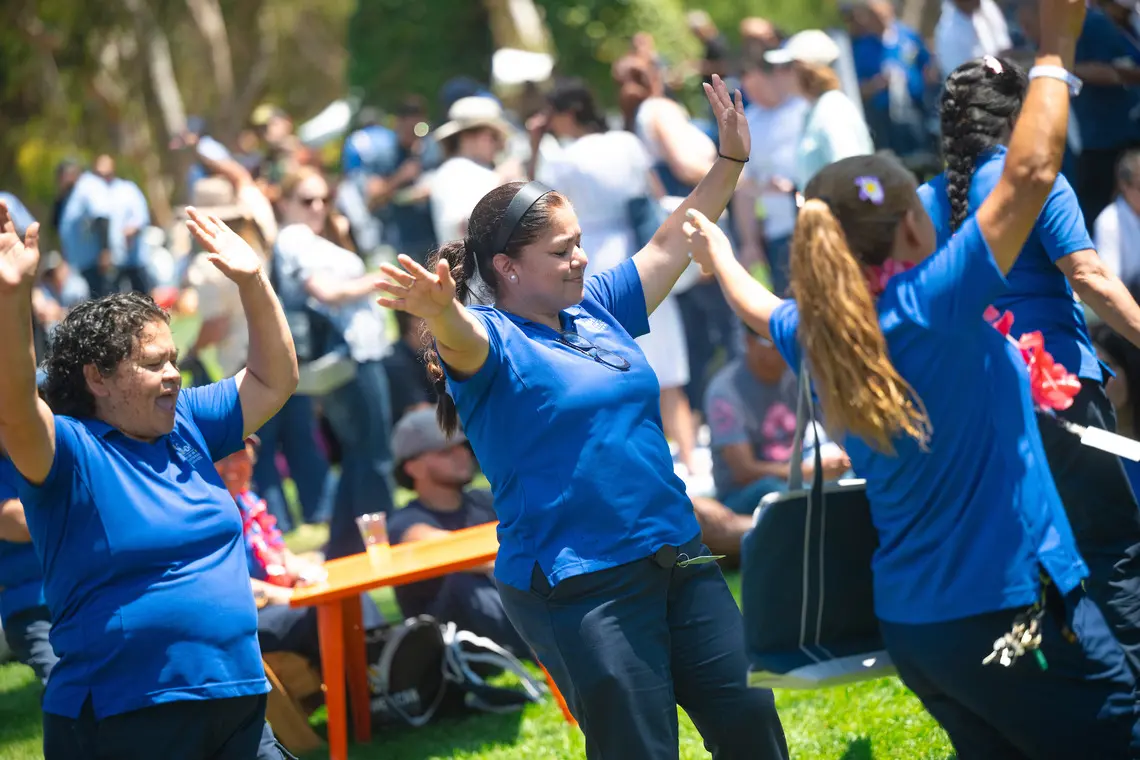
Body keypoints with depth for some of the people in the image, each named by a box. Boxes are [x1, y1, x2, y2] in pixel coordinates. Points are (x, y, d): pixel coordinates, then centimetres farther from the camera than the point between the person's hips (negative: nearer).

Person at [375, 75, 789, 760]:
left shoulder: (596, 308, 11)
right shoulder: (490, 339, -9)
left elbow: (671, 246, 22)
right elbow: (462, 338, -33)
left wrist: (731, 159, 18)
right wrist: (439, 310, -55)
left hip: (677, 557, 7)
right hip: (583, 590, -7)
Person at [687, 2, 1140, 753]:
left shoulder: (816, 336, 6)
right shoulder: (932, 307, -16)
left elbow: (765, 309, 31)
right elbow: (1031, 173, -20)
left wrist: (720, 258, 51)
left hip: (911, 624, 8)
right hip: (1015, 607, -8)